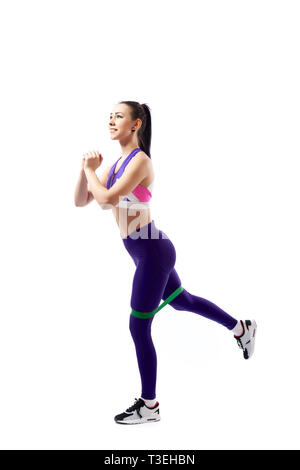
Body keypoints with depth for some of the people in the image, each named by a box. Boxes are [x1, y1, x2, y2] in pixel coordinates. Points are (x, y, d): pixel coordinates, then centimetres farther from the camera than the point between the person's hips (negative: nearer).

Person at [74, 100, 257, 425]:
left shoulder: (140, 161, -16)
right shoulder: (117, 164, 11)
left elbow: (107, 199, -27)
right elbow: (81, 201, 10)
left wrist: (90, 170, -10)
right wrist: (86, 169, -5)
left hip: (152, 252, -10)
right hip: (149, 251, 10)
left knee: (139, 328, -2)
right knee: (181, 301, 26)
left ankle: (149, 406, 14)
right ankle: (241, 328, 46)